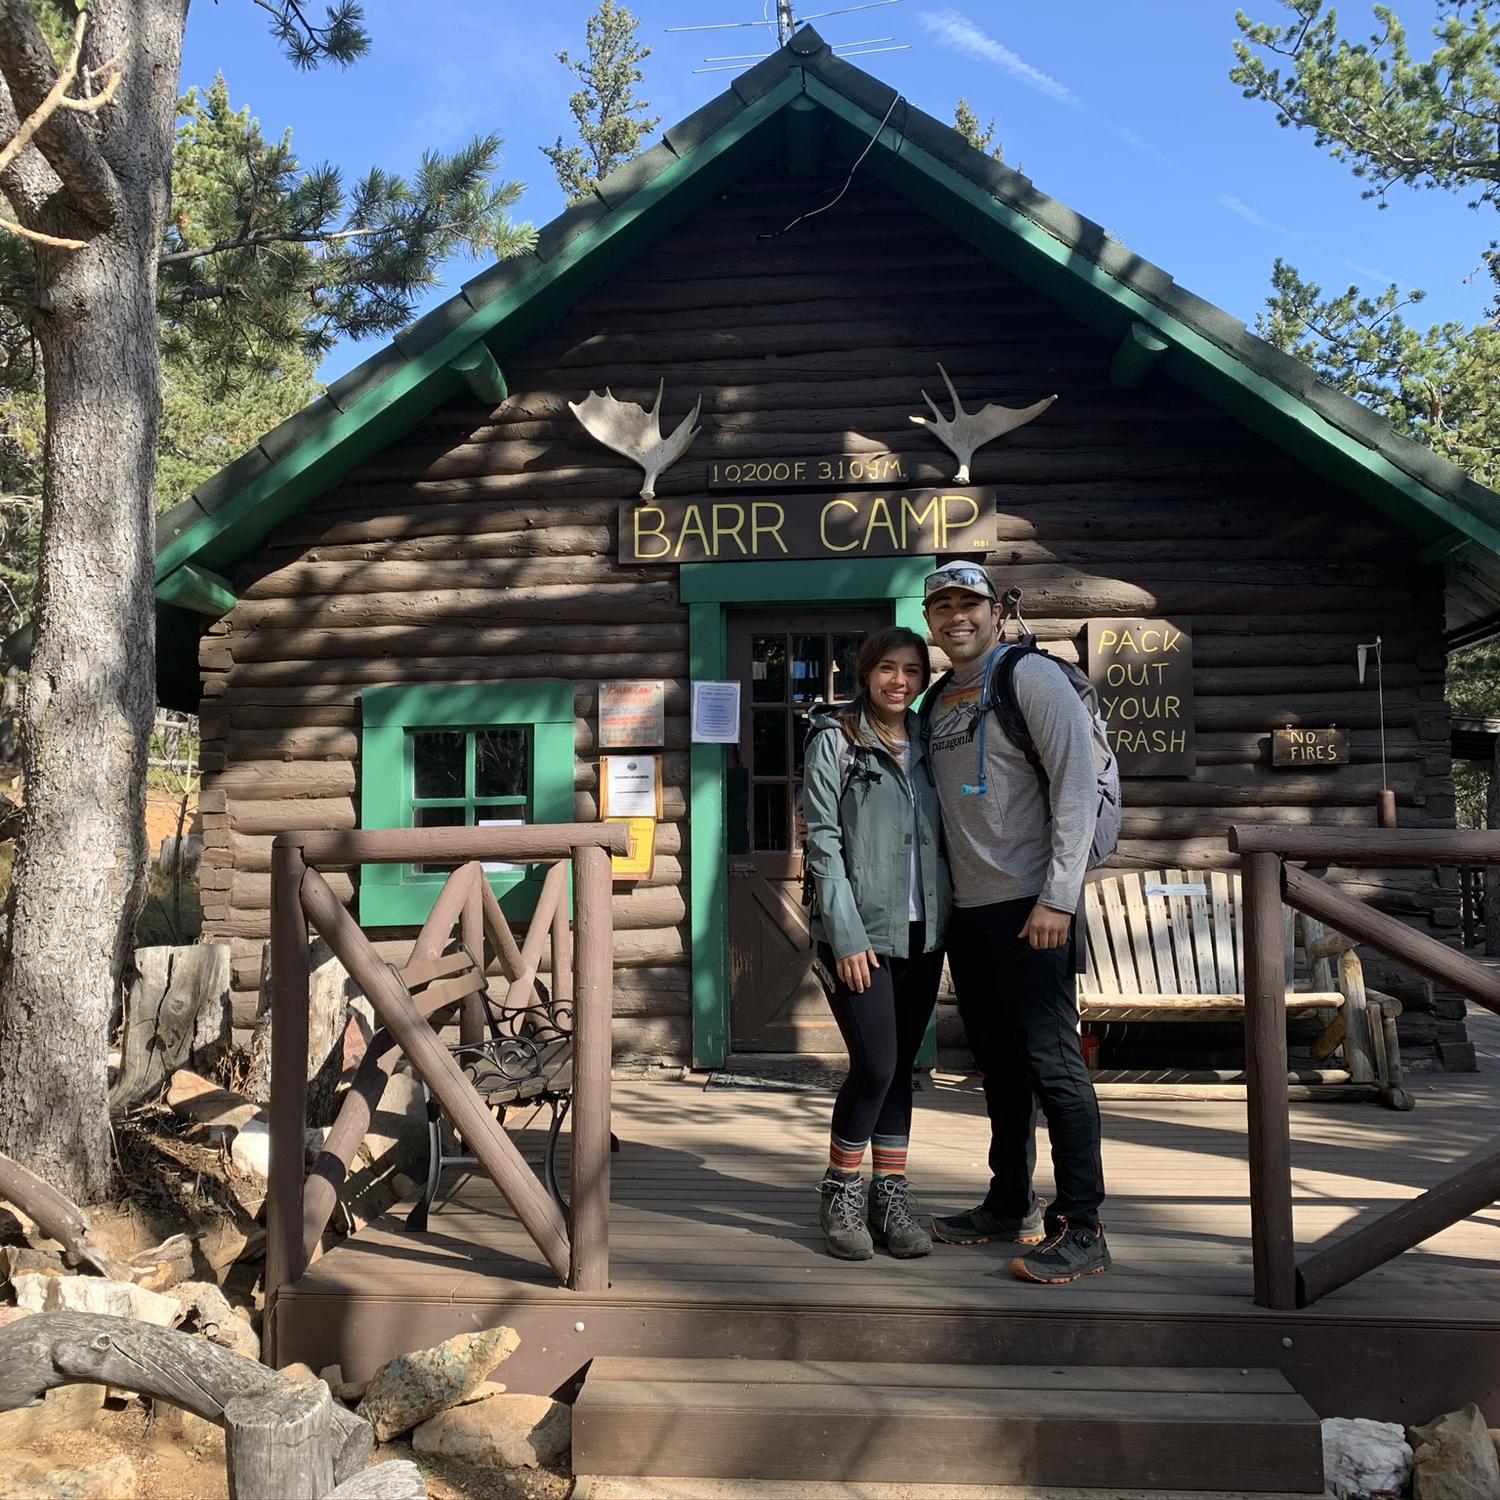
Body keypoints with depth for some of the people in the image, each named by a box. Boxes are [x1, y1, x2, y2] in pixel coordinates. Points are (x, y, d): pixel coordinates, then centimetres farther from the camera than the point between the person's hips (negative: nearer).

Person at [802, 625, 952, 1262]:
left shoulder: (927, 745, 13)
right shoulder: (834, 740, -2)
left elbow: (940, 838, 15)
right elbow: (823, 841, -8)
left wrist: (950, 919, 4)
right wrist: (846, 935, -15)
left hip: (923, 932, 5)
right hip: (860, 934, -5)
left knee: (900, 1066, 9)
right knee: (875, 1065, -9)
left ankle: (891, 1196, 18)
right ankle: (842, 1194, 10)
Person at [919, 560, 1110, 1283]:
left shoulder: (1032, 677, -6)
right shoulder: (937, 703, 16)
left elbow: (1078, 786, -13)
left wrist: (1058, 898, -18)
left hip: (1028, 905, -7)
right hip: (966, 909, 8)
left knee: (1053, 1064, -5)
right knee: (1000, 1067, 15)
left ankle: (1080, 1229, 2)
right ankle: (1010, 1206, 26)